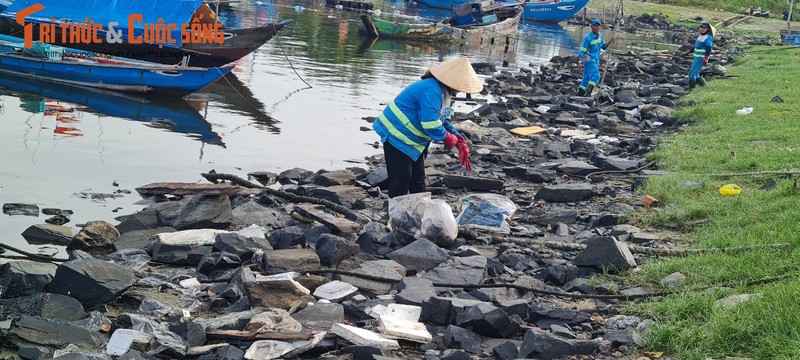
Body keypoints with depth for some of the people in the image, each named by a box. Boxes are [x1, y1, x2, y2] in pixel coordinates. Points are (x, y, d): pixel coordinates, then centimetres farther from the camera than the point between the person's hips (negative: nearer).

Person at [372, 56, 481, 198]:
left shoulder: (441, 90, 6)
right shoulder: (431, 91, -28)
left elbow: (442, 120, 13)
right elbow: (431, 125, -30)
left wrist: (460, 142, 2)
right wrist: (449, 138, -13)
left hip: (411, 140, 11)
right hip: (397, 136, -11)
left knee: (418, 178, 16)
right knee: (401, 178, -9)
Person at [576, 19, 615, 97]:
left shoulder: (600, 36, 9)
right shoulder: (587, 38, -13)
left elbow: (603, 47, 19)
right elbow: (582, 51, -15)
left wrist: (609, 43, -2)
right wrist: (580, 62, -24)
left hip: (595, 60, 8)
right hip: (589, 59, -8)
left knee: (586, 78, 8)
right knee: (595, 75, -21)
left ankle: (580, 95, 12)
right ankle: (588, 93, -25)